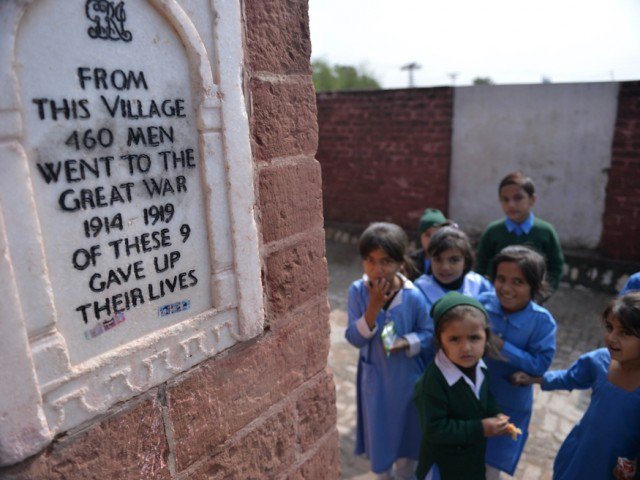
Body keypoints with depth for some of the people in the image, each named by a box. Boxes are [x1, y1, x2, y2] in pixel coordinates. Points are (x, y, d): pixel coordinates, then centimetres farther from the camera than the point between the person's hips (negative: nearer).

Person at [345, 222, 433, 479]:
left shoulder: (413, 296, -19)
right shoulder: (358, 291, -17)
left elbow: (428, 334, -7)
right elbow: (354, 338, -18)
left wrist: (407, 342, -27)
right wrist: (373, 307, -30)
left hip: (408, 378, 0)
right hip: (375, 378, 0)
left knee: (410, 435, 22)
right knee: (379, 438, 18)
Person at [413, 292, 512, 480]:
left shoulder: (478, 365, -12)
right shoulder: (433, 381, -37)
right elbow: (434, 429, -32)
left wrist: (495, 414, -11)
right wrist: (479, 428, -29)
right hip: (443, 464, -6)